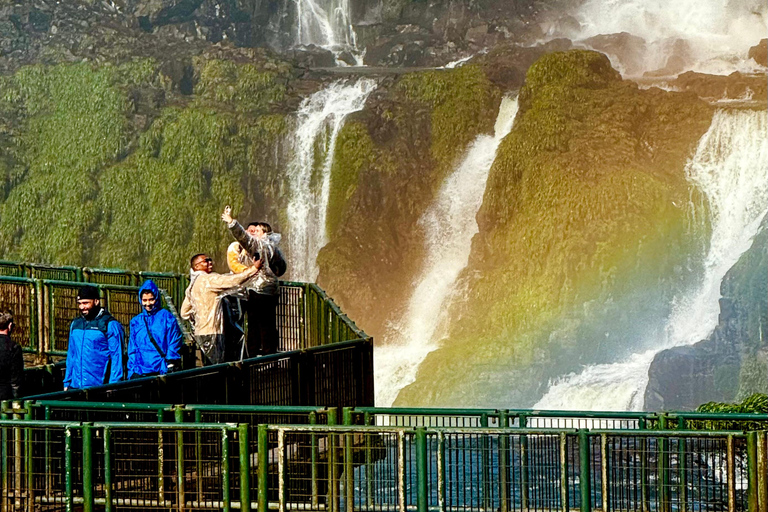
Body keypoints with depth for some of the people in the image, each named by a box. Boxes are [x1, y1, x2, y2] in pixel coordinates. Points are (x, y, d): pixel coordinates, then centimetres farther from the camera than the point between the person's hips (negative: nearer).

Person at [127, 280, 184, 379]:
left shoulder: (166, 317, 4)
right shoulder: (136, 321, 15)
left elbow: (175, 344, 1)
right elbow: (132, 349, 17)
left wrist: (171, 365, -7)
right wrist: (131, 372, 10)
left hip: (161, 371, -3)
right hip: (139, 373, 3)